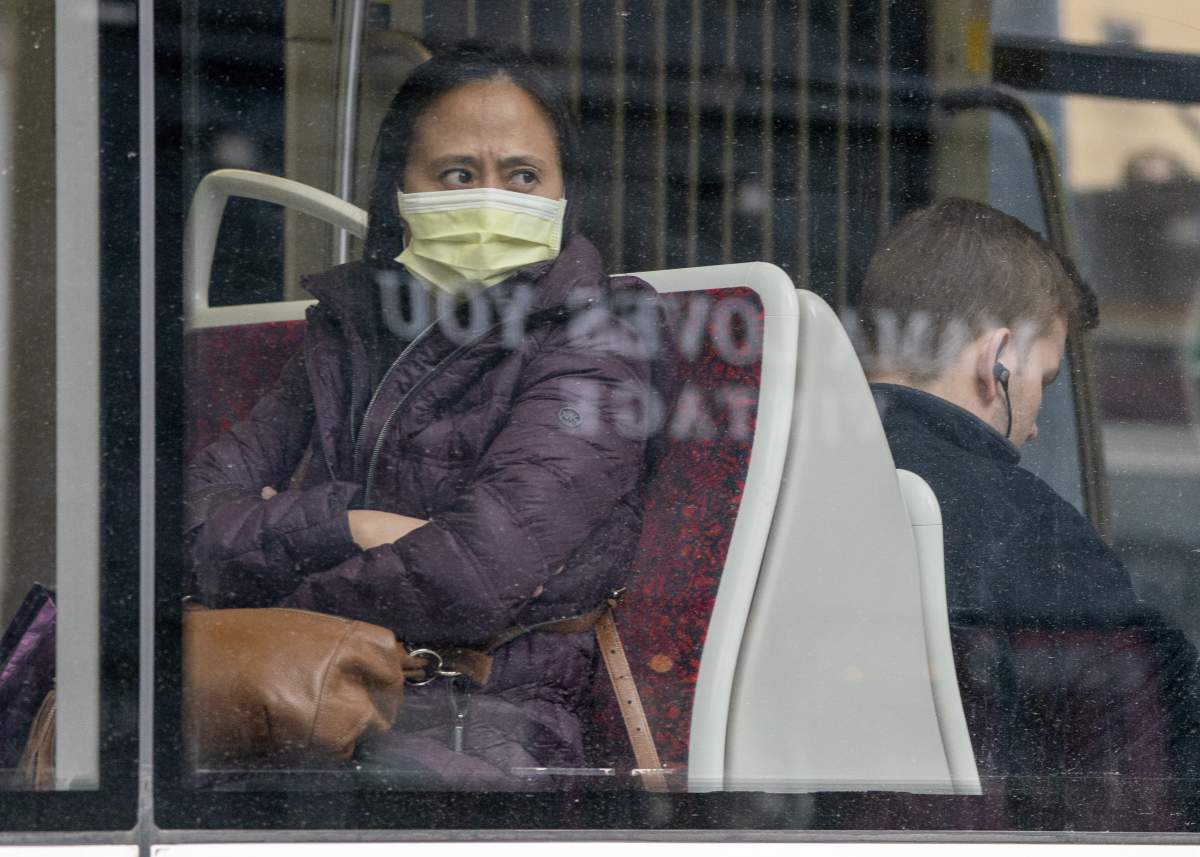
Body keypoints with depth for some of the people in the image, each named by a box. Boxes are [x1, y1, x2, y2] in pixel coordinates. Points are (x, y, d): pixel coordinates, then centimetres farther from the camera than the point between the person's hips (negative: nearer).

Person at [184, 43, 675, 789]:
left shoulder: (595, 341, 1)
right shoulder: (350, 328, 21)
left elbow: (469, 582, -13)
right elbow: (196, 511, 10)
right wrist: (340, 526, -8)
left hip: (483, 716, -4)